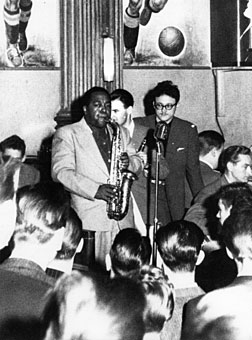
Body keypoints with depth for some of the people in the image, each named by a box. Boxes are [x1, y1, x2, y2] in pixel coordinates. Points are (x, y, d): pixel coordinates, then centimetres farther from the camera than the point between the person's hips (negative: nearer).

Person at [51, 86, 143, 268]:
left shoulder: (121, 133, 19)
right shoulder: (67, 134, 1)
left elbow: (138, 162, 21)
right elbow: (61, 172, -9)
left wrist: (129, 162, -5)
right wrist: (95, 190, -20)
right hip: (88, 218, -5)